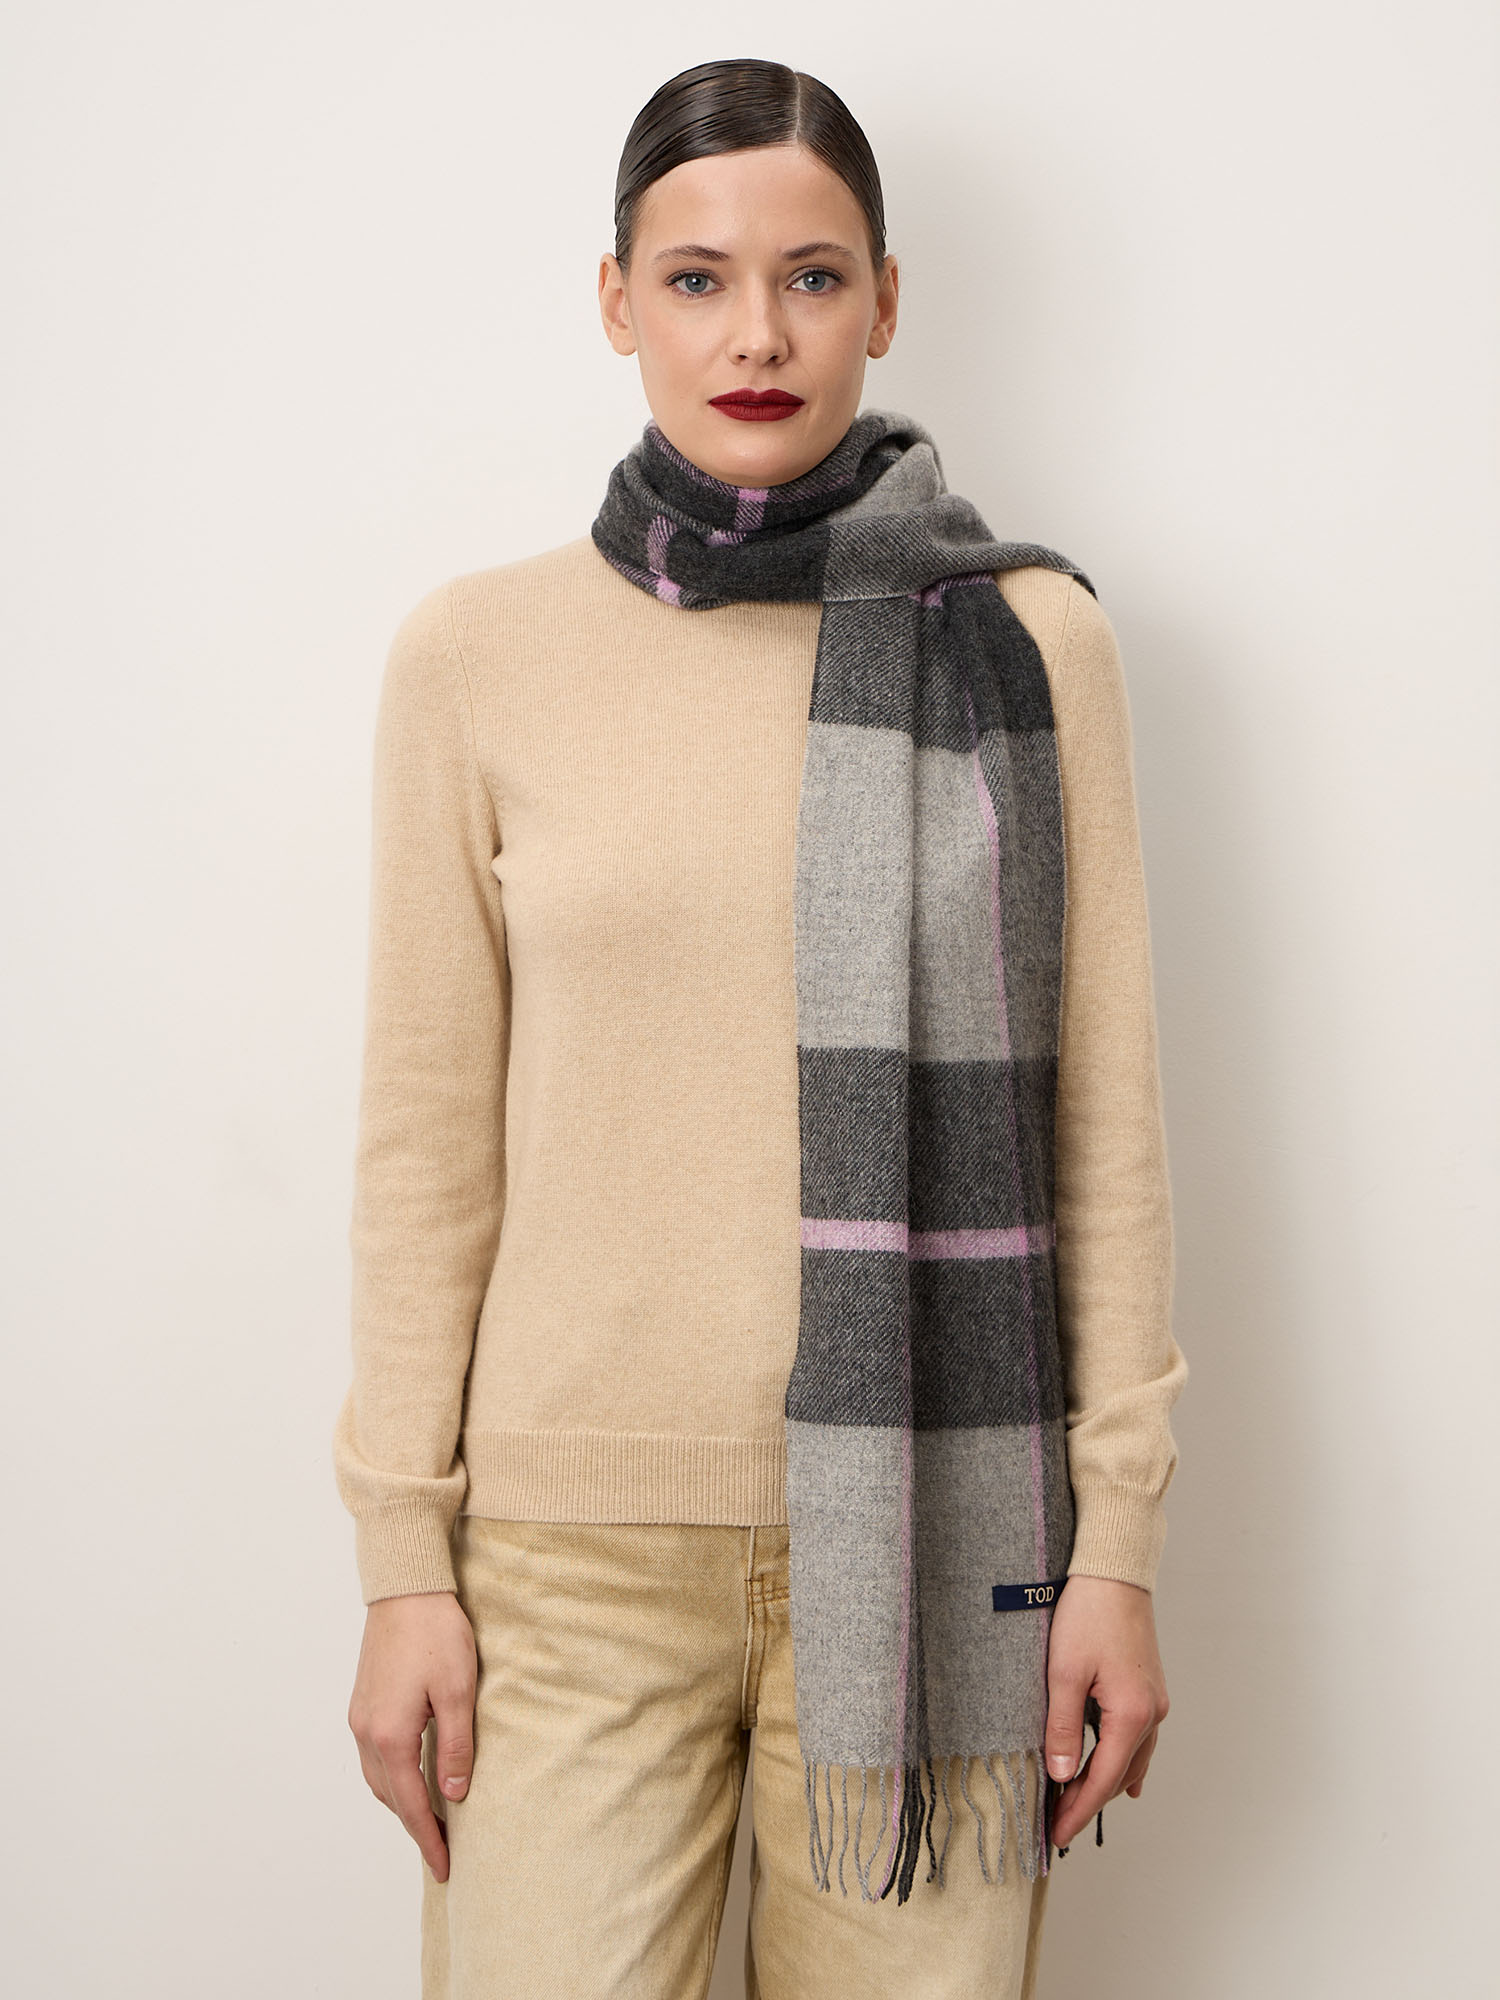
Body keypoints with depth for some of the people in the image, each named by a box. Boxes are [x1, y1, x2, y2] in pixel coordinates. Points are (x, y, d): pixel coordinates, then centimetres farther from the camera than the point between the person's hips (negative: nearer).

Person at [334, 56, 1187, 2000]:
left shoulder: (1026, 637, 0)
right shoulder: (476, 651, 1)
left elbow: (1103, 1111, 2)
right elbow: (429, 1132, 3)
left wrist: (1118, 1537, 0)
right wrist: (402, 1557, 2)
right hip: (574, 1540, 0)